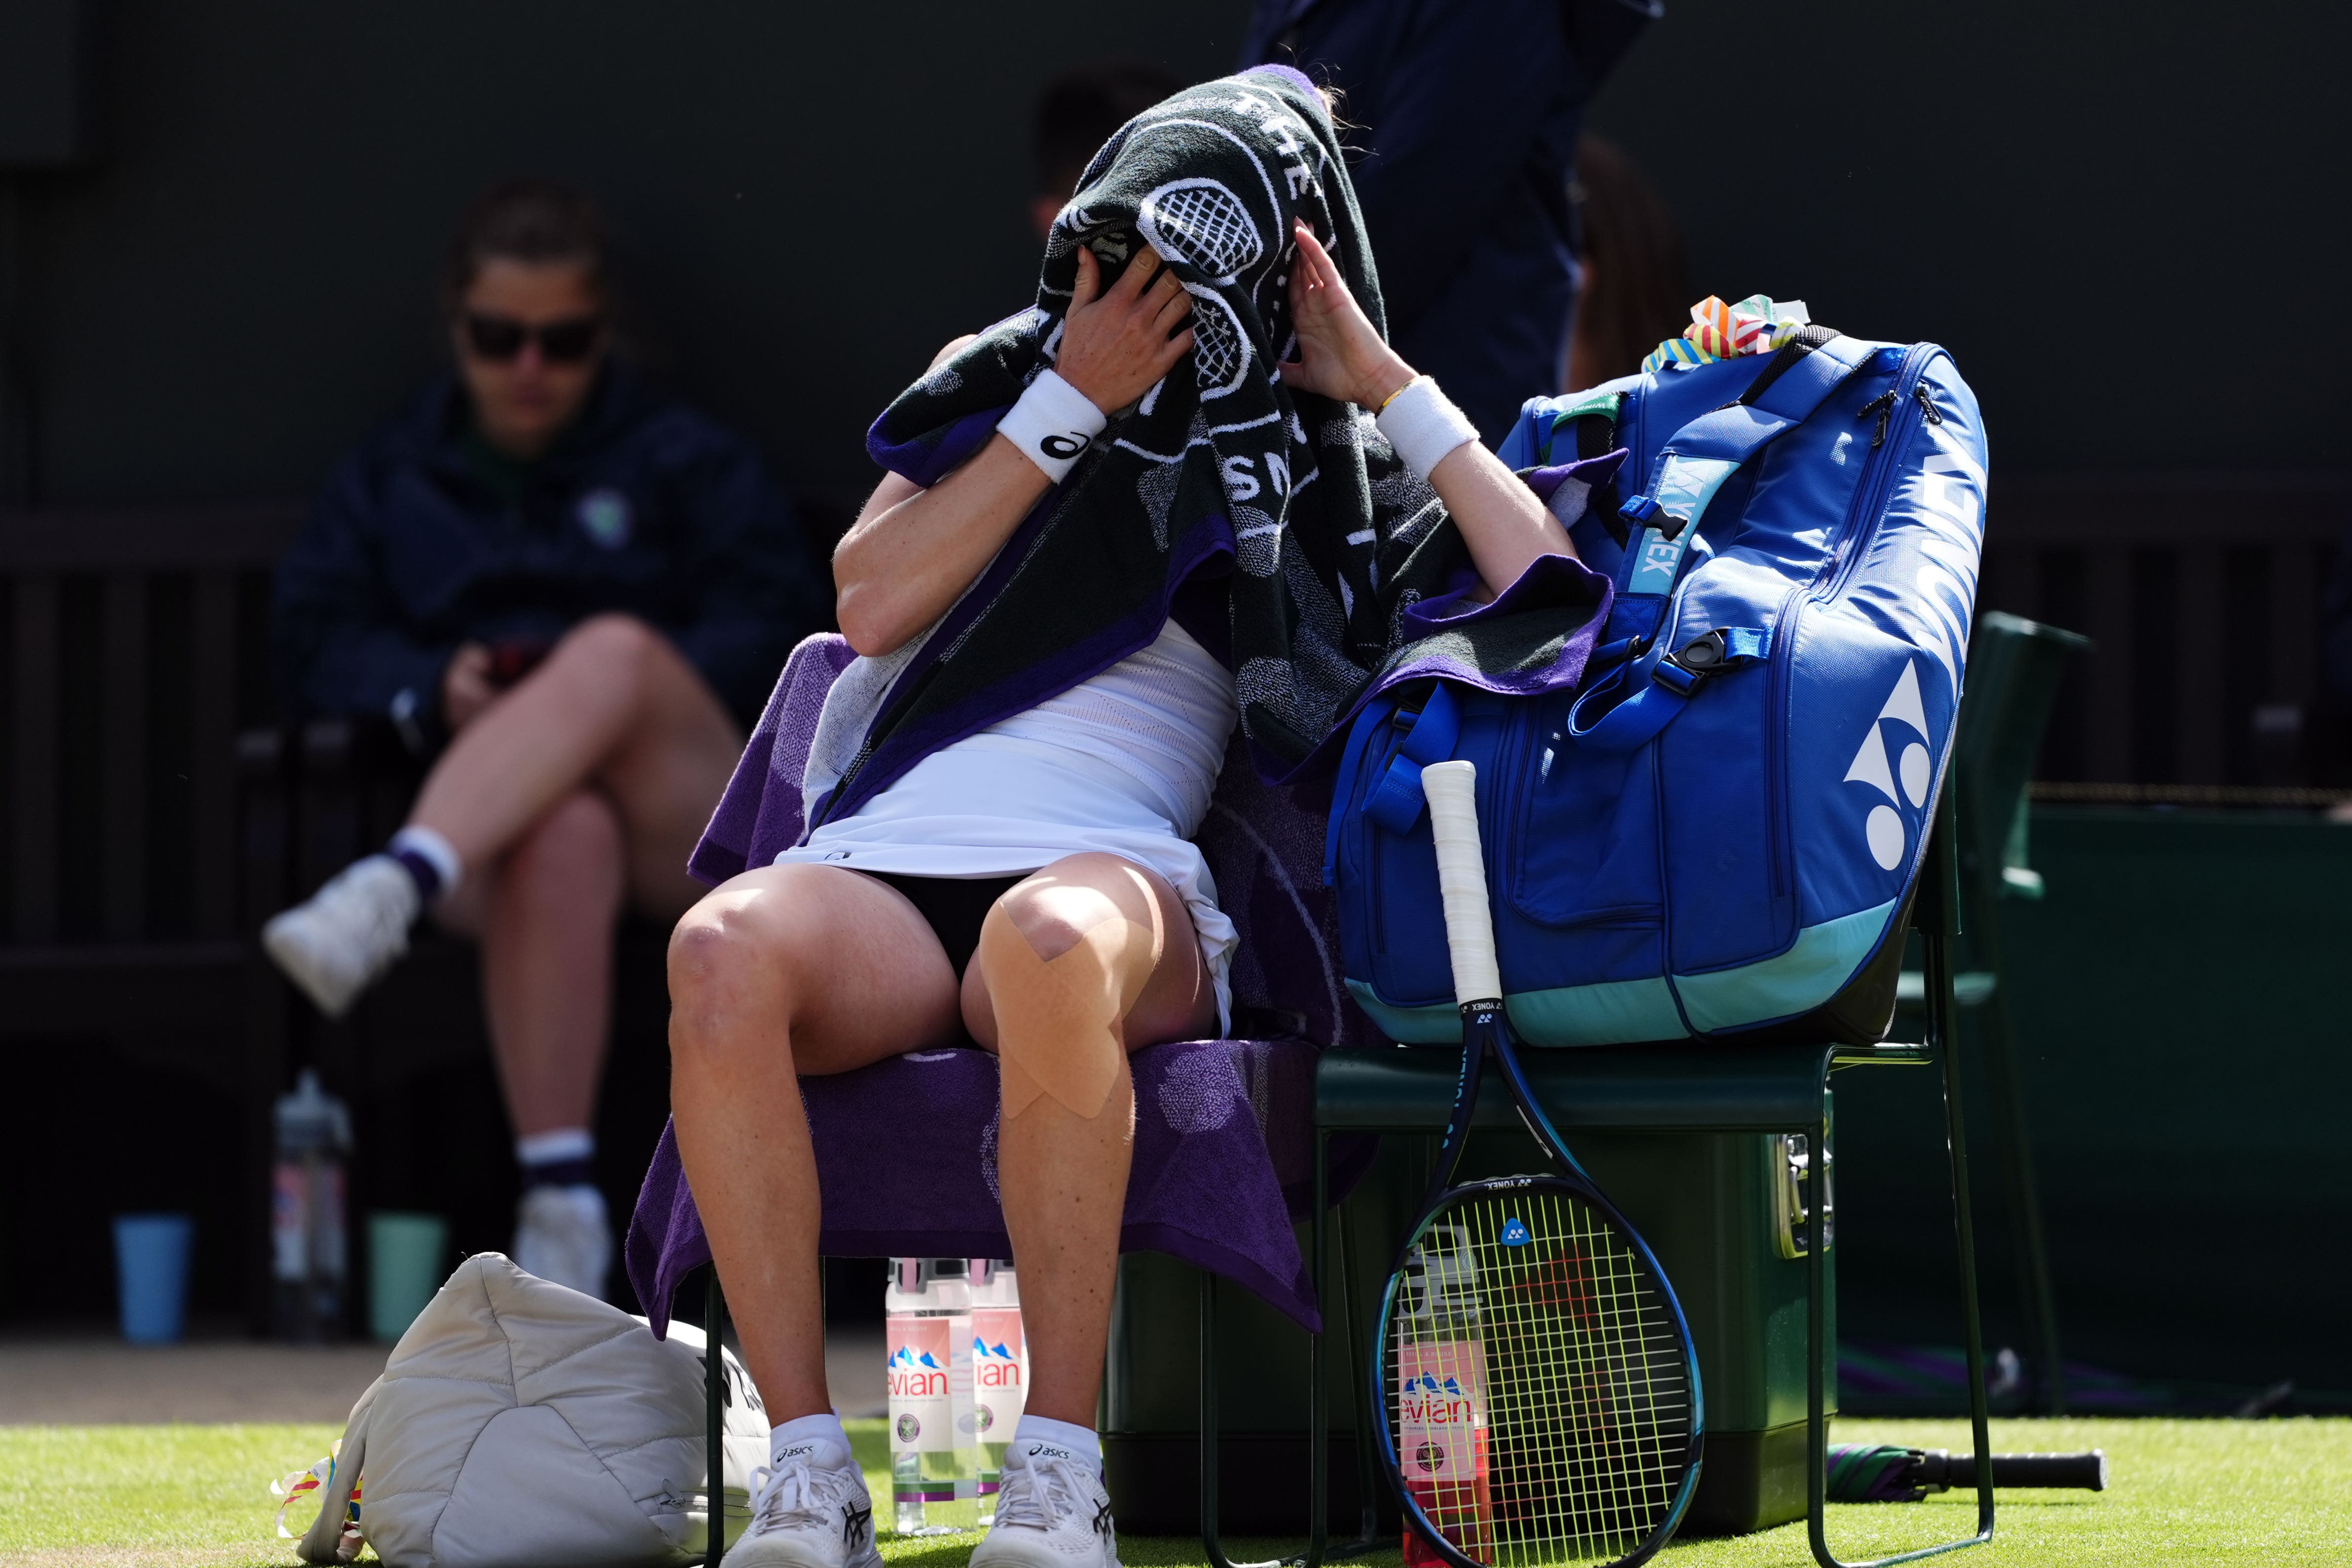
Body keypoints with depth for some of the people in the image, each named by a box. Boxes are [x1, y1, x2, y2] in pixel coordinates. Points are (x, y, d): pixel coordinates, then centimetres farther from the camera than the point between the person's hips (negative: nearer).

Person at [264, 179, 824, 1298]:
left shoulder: (684, 463, 21)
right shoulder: (393, 479, 25)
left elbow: (776, 622, 7)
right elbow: (315, 637, 13)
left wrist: (654, 696, -12)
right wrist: (430, 690, -9)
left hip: (683, 818, -1)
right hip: (487, 814, 1)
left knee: (613, 653, -37)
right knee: (562, 840, -41)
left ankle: (390, 894, -56)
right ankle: (559, 1203, -46)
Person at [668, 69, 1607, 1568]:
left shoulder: (1321, 473, 18)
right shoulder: (1001, 379, 21)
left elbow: (1543, 598, 6)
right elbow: (875, 602, 7)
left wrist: (1385, 382, 7)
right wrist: (1072, 400, 3)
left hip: (1119, 875, -2)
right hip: (882, 869, 2)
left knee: (1053, 942, -42)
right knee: (725, 950, -37)